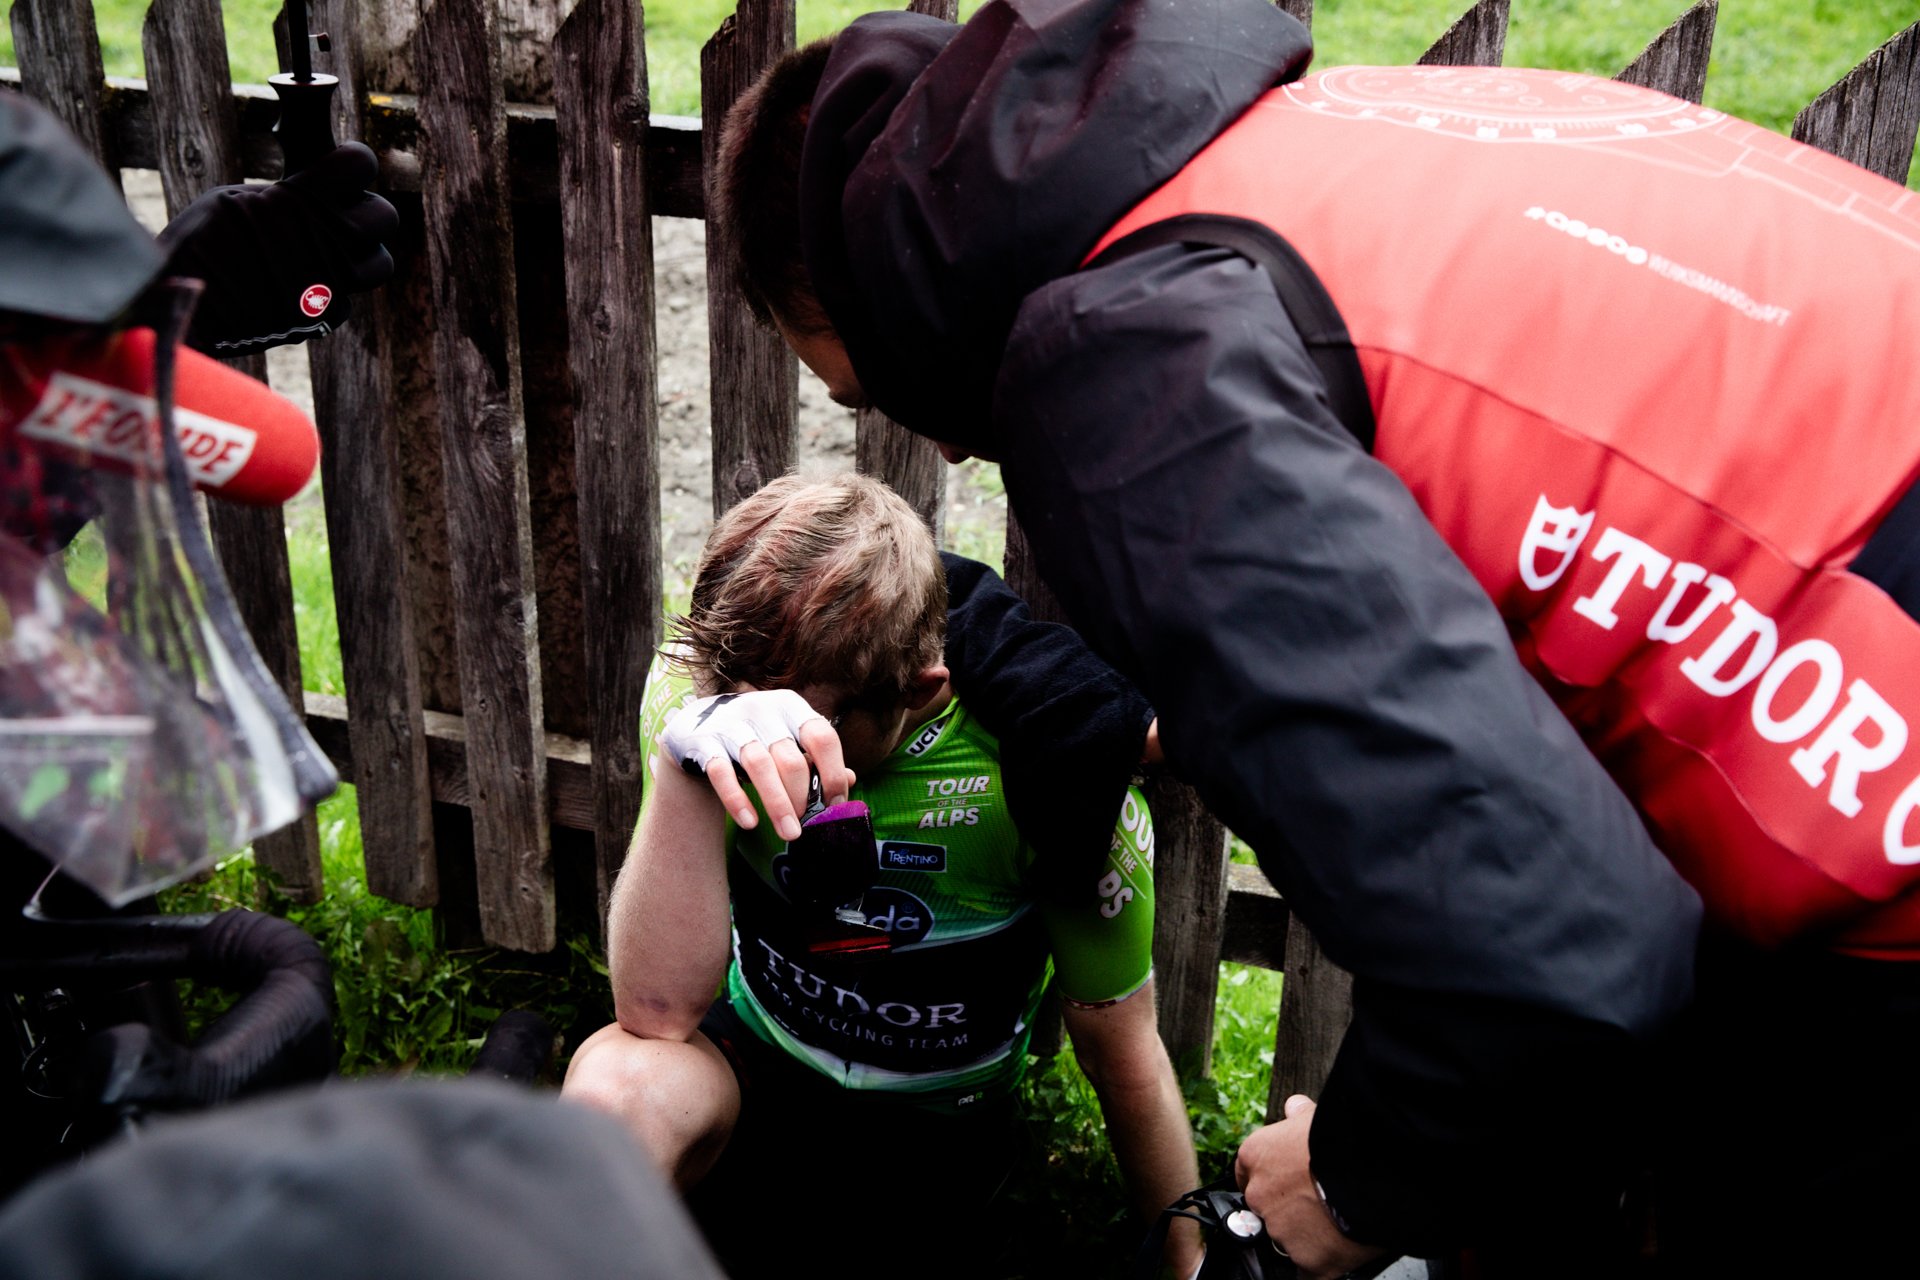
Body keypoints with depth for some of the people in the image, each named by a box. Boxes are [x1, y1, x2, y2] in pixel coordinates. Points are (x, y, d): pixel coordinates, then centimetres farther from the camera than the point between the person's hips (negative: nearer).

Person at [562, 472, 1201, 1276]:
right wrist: (684, 762, -45)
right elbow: (658, 1011, -30)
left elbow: (1125, 1060, -13)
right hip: (760, 1051, 0)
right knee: (621, 1086, -31)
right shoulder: (698, 684, -23)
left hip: (934, 1127, 0)